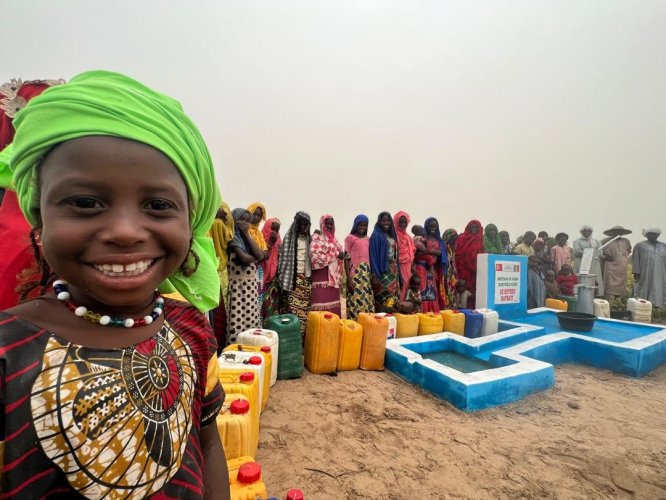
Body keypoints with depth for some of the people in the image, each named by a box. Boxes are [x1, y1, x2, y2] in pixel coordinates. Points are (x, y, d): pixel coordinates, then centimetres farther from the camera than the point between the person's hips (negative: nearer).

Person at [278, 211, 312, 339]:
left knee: (305, 310, 1)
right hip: (293, 277, -4)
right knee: (292, 309, -6)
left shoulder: (309, 238, 14)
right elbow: (285, 258, -4)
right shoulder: (289, 237, 1)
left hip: (306, 278, 4)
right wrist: (284, 280, -10)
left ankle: (302, 338, 8)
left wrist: (311, 276, 2)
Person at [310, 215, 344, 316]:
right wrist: (335, 255, -16)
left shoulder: (333, 239, 19)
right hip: (322, 275, -7)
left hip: (333, 275, 7)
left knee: (333, 301, 6)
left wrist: (341, 256, 5)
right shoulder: (317, 238, -4)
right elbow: (315, 256, -16)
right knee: (322, 301, -10)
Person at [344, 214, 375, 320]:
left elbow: (370, 257, 17)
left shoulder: (368, 239, 15)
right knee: (355, 302, -8)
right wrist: (349, 279, -11)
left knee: (367, 302, 6)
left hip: (367, 274, 5)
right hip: (355, 274, -5)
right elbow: (346, 258, -4)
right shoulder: (350, 238, 0)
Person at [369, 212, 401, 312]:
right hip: (382, 272, -7)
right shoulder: (376, 236, -5)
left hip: (393, 272, 7)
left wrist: (397, 273, 13)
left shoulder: (392, 236, 16)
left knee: (394, 301, 6)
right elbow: (373, 256, -11)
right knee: (384, 301, -9)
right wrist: (375, 275, -18)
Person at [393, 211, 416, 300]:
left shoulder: (408, 237, 16)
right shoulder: (393, 235, -6)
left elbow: (412, 253, 18)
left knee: (406, 286, 6)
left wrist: (412, 267, 11)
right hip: (397, 266, -7)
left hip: (407, 267, 7)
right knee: (399, 287, -10)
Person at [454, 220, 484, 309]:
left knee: (473, 288, 0)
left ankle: (471, 308, 5)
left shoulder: (479, 240, 15)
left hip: (474, 270, 3)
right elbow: (457, 253, -2)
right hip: (463, 268, -3)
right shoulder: (461, 238, 3)